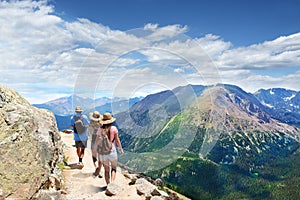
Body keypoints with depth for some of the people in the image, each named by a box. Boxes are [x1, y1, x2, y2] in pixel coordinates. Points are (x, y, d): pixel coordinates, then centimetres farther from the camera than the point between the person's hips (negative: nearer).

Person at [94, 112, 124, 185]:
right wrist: (121, 149, 6)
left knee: (106, 170, 16)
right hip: (112, 151, -1)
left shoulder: (100, 130, -5)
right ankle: (112, 182, -3)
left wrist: (94, 148, 17)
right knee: (113, 168, 16)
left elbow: (97, 141, -1)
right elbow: (117, 140, -7)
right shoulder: (114, 128, -9)